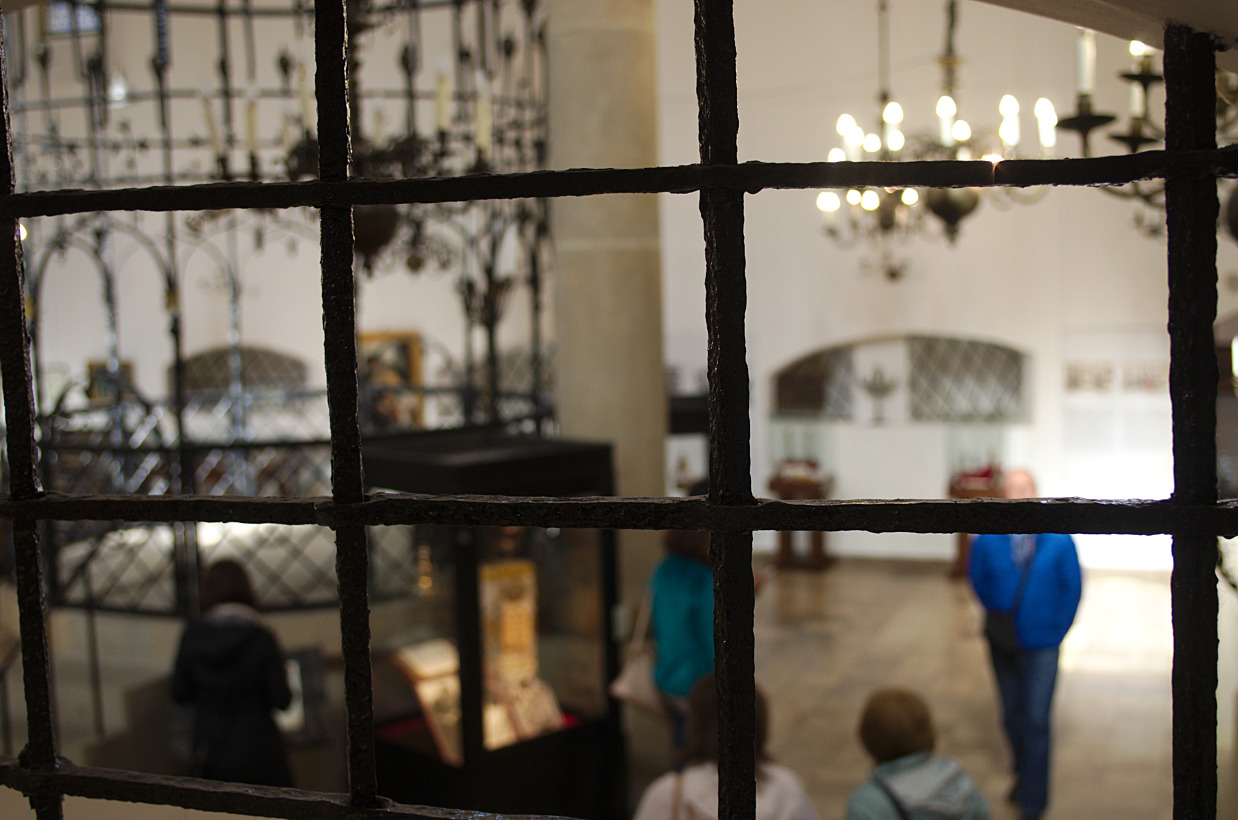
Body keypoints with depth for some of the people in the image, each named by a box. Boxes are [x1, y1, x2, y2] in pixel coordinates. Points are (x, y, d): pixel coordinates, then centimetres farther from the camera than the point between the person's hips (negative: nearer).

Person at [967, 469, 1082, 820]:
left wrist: (1057, 630, -1)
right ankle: (1023, 774, 40)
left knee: (1036, 722, -4)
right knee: (1011, 716, 17)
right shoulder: (986, 541, -7)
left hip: (1041, 646, -2)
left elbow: (1072, 589, 1)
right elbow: (979, 581, 10)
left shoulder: (1059, 542, -10)